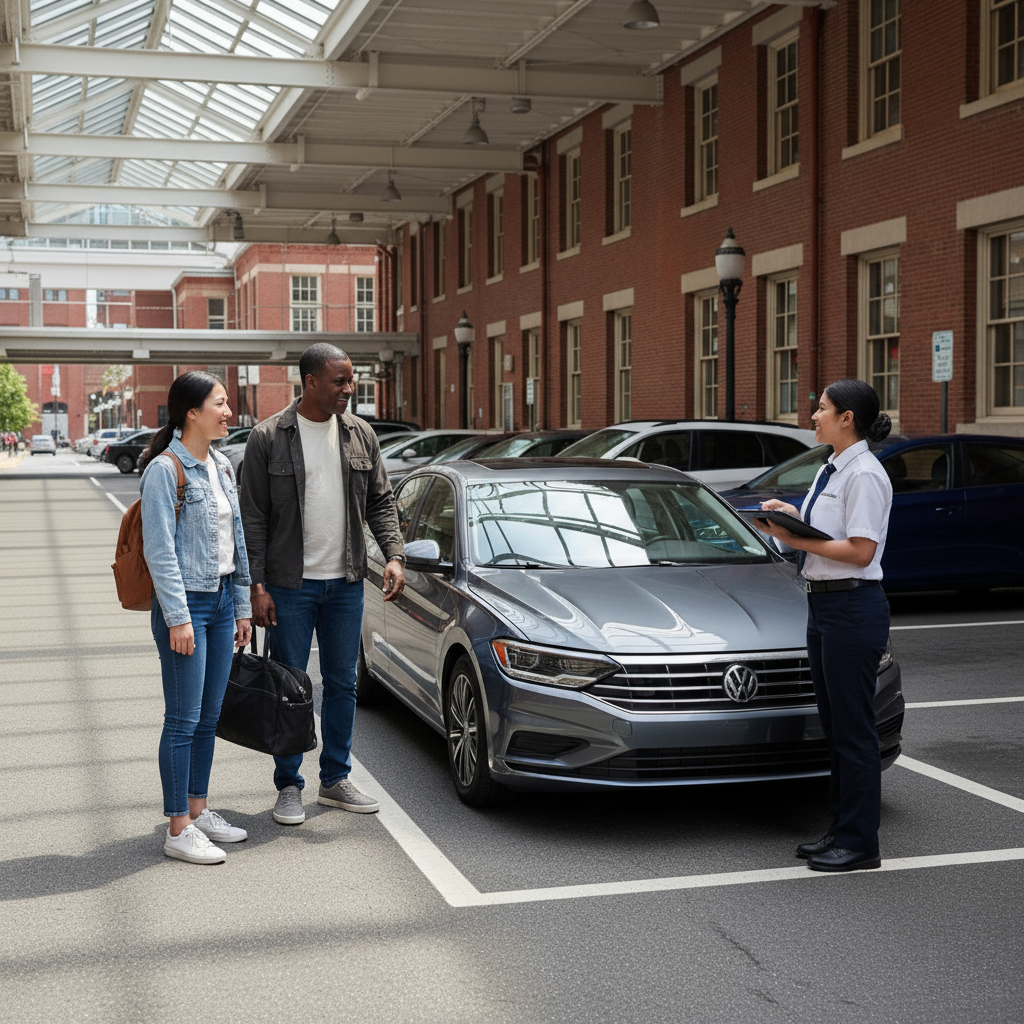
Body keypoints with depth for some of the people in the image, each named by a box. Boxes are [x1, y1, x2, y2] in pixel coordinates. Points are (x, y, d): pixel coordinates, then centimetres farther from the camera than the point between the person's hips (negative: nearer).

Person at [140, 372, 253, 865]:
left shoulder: (221, 466, 12)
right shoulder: (165, 470, -12)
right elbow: (160, 550, -16)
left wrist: (242, 607, 15)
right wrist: (178, 618, -19)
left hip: (221, 601, 8)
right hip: (185, 602, -8)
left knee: (209, 716, 13)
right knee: (184, 719, -3)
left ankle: (198, 811, 24)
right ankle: (178, 830, 4)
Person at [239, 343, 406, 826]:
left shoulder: (360, 434, 4)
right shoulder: (268, 437, -7)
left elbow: (380, 501, 9)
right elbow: (253, 517, -6)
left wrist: (394, 555, -6)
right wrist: (256, 585, -11)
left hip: (346, 582, 4)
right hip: (290, 586, -4)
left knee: (342, 683, 11)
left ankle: (335, 779, 24)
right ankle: (289, 786, 16)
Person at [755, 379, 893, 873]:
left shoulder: (864, 474, -15)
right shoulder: (829, 471, 14)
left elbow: (860, 550, -20)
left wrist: (797, 539, -18)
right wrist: (792, 518, 4)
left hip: (853, 606, -10)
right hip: (823, 605, 10)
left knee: (853, 727, -3)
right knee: (834, 725, 16)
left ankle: (859, 843, 5)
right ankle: (841, 830, 26)